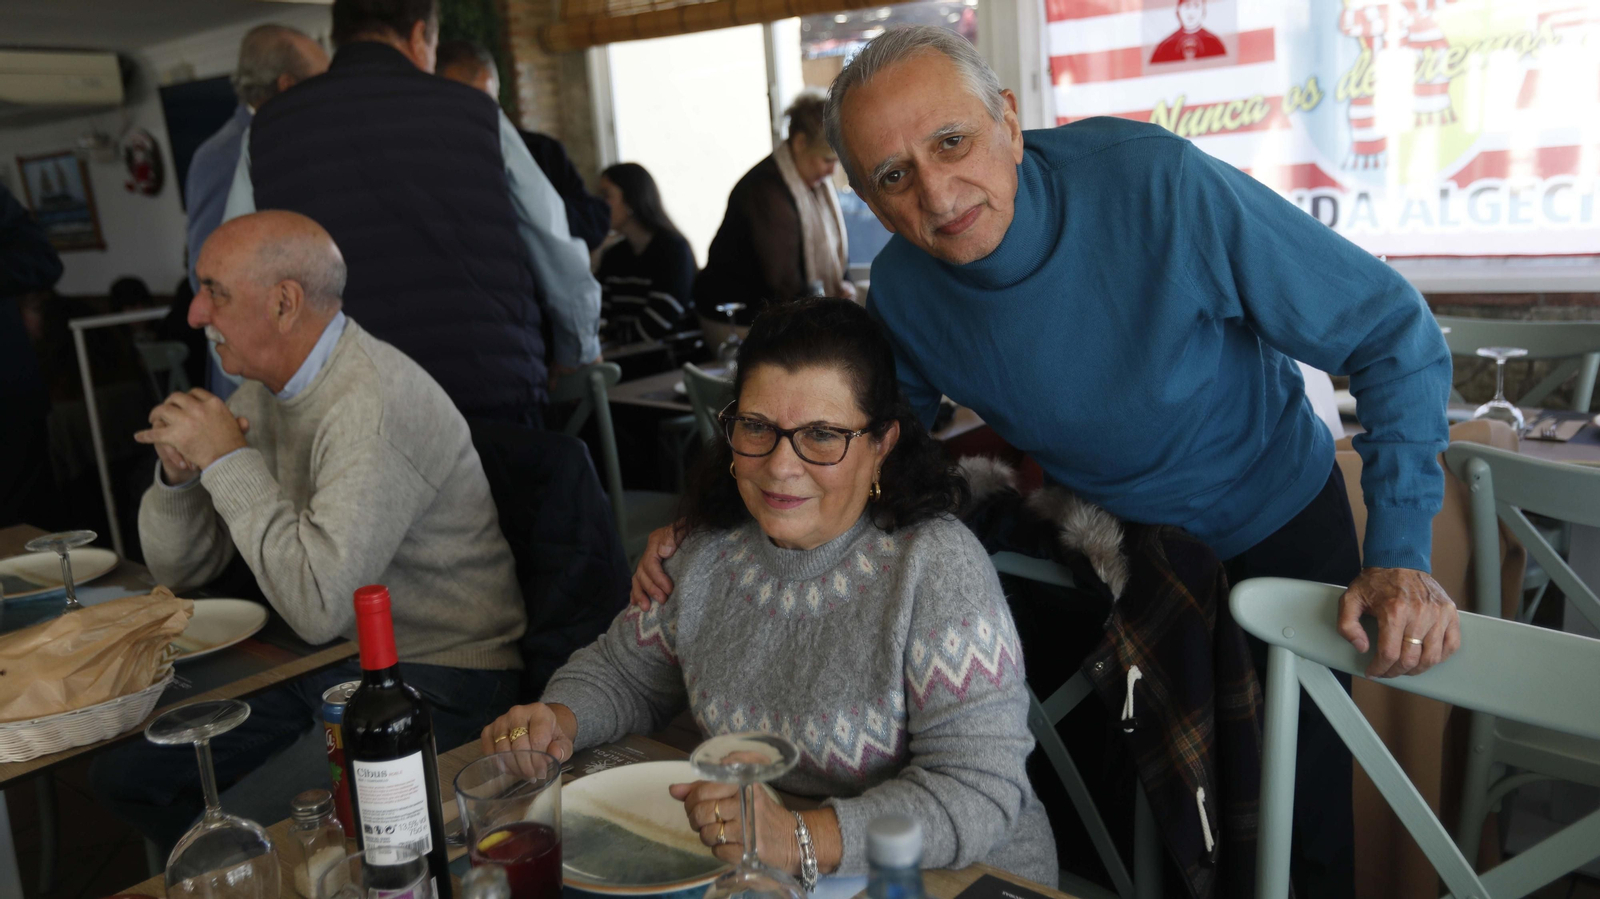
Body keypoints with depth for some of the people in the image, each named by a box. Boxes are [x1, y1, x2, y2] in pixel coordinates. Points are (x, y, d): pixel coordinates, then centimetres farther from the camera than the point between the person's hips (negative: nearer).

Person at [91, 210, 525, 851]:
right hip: (326, 660, 9)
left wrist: (229, 460, -22)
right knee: (122, 772, 9)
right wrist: (179, 470, -9)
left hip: (433, 679, -9)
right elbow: (178, 570, 12)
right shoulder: (264, 390, 6)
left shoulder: (374, 404, -24)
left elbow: (318, 605, -31)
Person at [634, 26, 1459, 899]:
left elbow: (1394, 334, -22)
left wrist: (1398, 552, -29)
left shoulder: (1156, 183, -30)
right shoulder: (902, 288, -17)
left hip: (1273, 524, -3)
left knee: (1291, 822, 4)